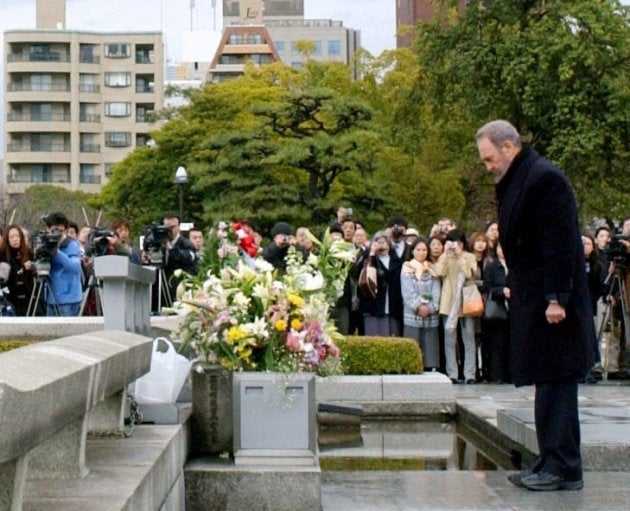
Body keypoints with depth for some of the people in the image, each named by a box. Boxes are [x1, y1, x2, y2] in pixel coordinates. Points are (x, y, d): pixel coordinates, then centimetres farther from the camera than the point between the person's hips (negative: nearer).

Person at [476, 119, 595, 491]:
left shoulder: (545, 178, -14)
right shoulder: (516, 182, 16)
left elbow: (560, 242, -19)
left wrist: (557, 298, -22)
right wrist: (515, 288, 14)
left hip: (551, 302, -10)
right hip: (532, 300, 10)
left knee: (555, 382, -6)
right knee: (549, 383, 11)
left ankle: (562, 469, -1)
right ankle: (553, 463, 16)